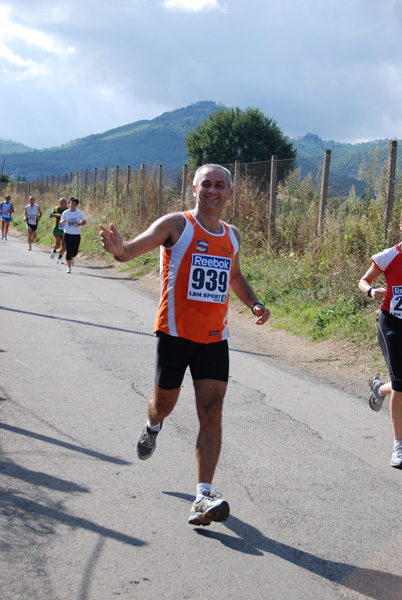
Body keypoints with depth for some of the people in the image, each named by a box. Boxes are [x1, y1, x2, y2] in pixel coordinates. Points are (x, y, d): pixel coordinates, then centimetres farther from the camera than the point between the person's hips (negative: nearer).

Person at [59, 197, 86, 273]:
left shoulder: (79, 213, -1)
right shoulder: (65, 213, 1)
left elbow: (84, 222, 4)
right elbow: (61, 223, 9)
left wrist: (79, 224, -16)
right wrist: (62, 221, -15)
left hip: (77, 234, 1)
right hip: (67, 234, -1)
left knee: (75, 251, 6)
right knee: (68, 251, -8)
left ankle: (72, 258, 43)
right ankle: (69, 267, 1)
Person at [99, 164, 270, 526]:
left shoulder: (232, 235, 12)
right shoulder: (176, 225, -5)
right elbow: (134, 248, -19)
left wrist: (254, 303, 13)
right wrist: (119, 250, -43)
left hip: (214, 337, 3)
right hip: (175, 332, -3)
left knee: (212, 411, -9)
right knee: (165, 404, 12)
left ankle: (204, 497, -9)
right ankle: (152, 427, 51)